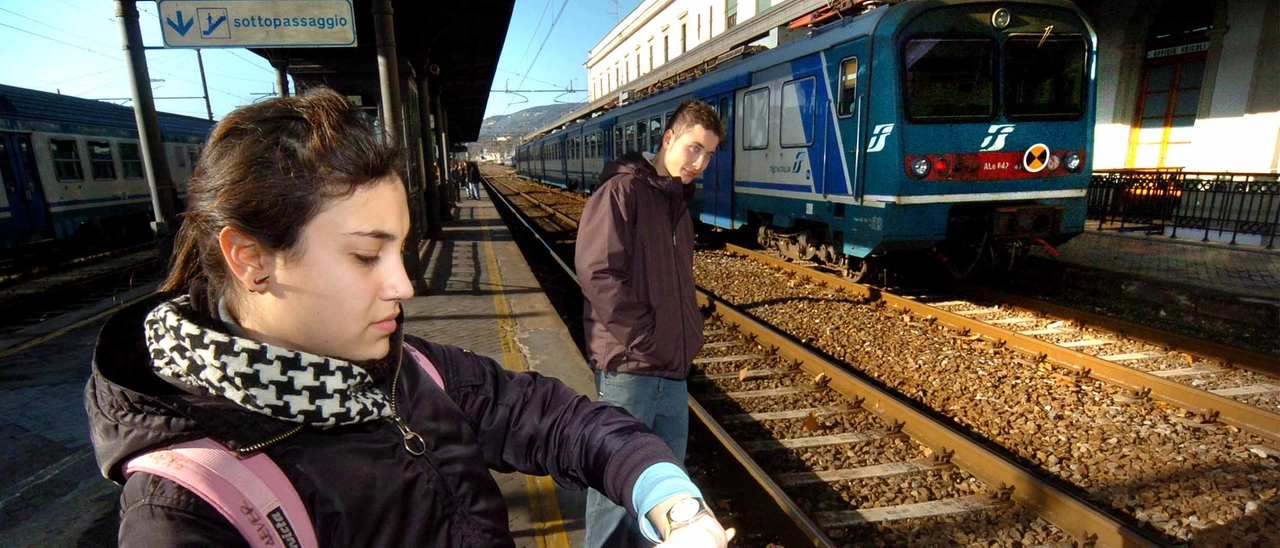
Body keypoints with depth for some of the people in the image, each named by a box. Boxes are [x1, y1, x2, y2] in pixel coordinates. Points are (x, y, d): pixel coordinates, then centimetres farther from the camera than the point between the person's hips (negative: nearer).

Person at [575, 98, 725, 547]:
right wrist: (642, 337, -16)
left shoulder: (677, 202, 16)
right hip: (628, 364, -8)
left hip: (672, 367, 9)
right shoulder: (622, 190, -10)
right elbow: (597, 271, -20)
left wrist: (688, 334, 9)